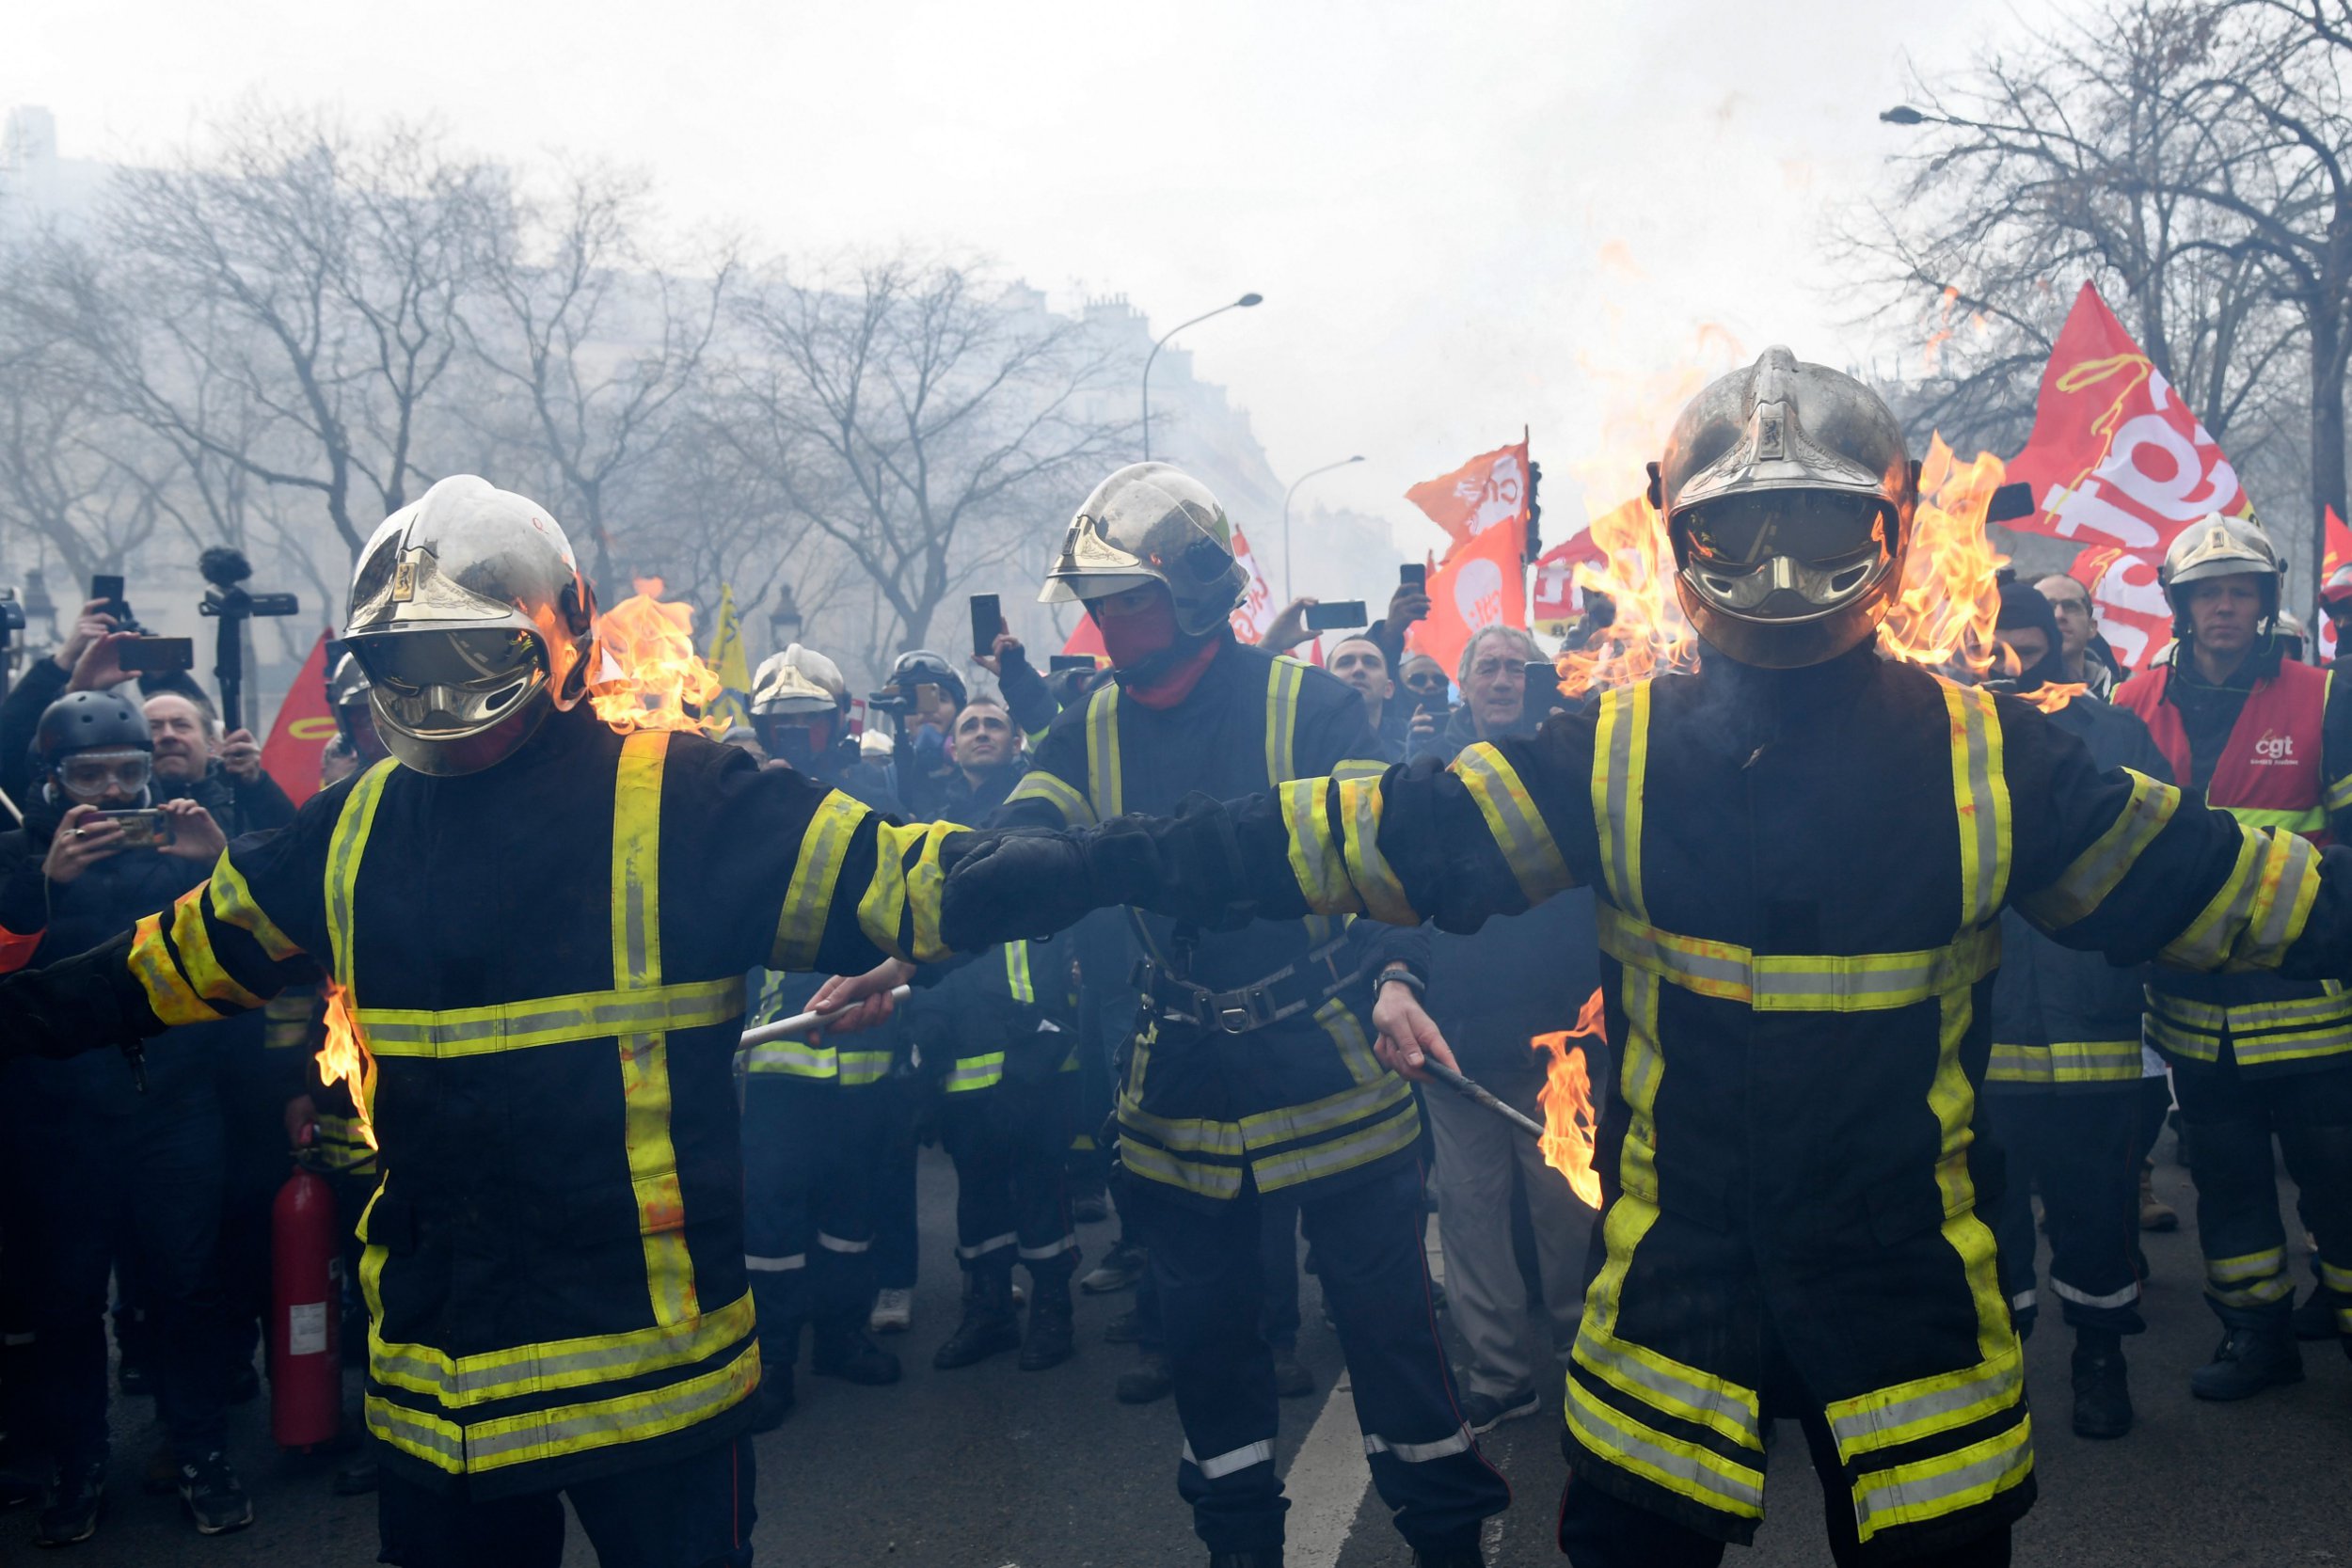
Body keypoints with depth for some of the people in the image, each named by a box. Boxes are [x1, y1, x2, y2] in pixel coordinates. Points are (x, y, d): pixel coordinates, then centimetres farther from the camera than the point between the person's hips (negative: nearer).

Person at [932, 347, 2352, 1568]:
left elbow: (2213, 882, 1)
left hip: (1910, 1281, 1)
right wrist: (1091, 867, -15)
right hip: (1677, 1283, 0)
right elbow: (1379, 833, -10)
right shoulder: (1615, 760, -7)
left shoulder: (1991, 760, -6)